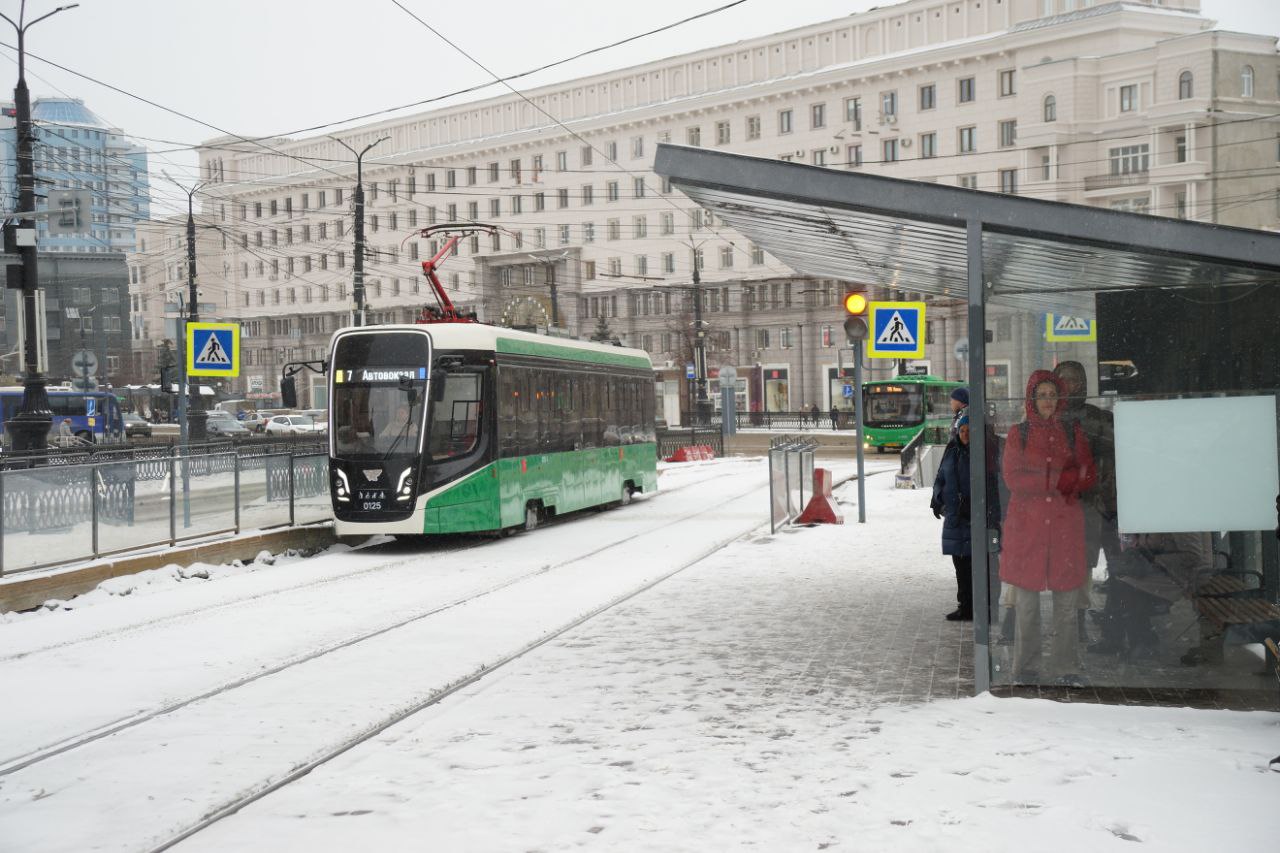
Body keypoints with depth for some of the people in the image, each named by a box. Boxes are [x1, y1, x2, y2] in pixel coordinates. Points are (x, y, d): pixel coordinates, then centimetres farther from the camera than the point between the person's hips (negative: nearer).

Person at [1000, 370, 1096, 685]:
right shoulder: (1018, 434, 5)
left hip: (1065, 524, 2)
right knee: (1026, 601, 0)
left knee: (1067, 601, 3)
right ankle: (1026, 668, 9)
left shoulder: (1072, 433, 11)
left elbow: (1089, 476, 6)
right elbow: (1012, 478, -6)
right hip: (1027, 525, -2)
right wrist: (1062, 478, -12)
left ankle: (1066, 668, 12)